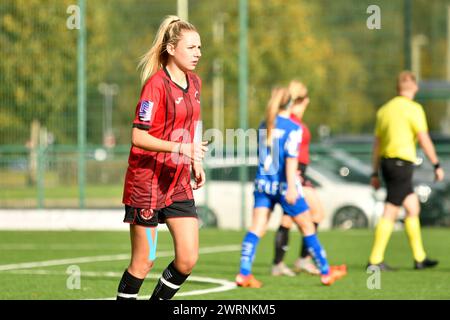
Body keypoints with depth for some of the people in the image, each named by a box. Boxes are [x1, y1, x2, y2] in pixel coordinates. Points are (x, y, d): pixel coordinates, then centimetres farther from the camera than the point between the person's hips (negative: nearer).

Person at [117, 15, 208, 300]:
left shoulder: (194, 83, 10)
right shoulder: (156, 84, -15)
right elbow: (138, 137, -20)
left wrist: (195, 161, 14)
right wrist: (179, 148, -30)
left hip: (178, 183, 7)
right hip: (147, 181, -7)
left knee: (188, 259, -2)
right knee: (143, 263, -1)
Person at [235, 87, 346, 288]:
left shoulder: (264, 126, 9)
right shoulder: (292, 128, -10)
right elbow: (290, 158, -18)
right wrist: (291, 186, -22)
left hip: (263, 183, 5)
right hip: (283, 185, -5)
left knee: (256, 229, -1)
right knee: (307, 227, 8)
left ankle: (244, 273, -15)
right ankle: (326, 272, 18)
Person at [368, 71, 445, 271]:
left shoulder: (385, 109, 13)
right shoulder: (413, 108, -8)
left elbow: (377, 143, 16)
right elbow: (424, 140, -11)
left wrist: (375, 173, 19)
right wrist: (437, 165, -2)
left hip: (386, 162, 8)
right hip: (401, 162, -8)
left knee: (413, 208, 15)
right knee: (390, 213, -6)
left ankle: (420, 258, 18)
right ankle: (375, 260, -7)